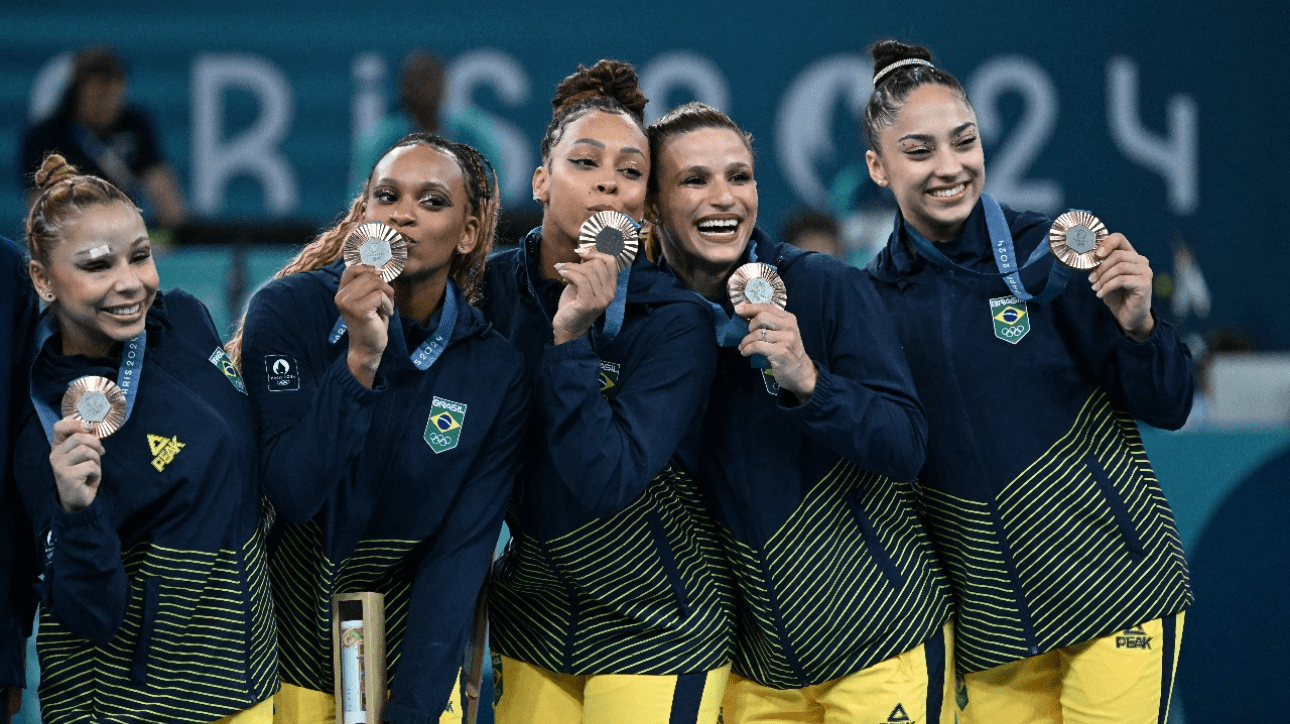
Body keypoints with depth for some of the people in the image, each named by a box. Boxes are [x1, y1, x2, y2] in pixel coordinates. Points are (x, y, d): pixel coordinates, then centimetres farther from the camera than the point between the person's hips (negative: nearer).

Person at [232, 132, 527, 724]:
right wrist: (360, 359, -32)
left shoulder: (496, 372, -9)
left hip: (409, 641, 1)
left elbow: (460, 550, -11)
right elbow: (294, 493, -21)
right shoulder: (288, 309, -13)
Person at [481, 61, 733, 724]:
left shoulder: (676, 323, -15)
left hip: (655, 626, -4)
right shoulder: (494, 287, -3)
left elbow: (602, 483, -25)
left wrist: (570, 339, -28)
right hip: (531, 614, 4)